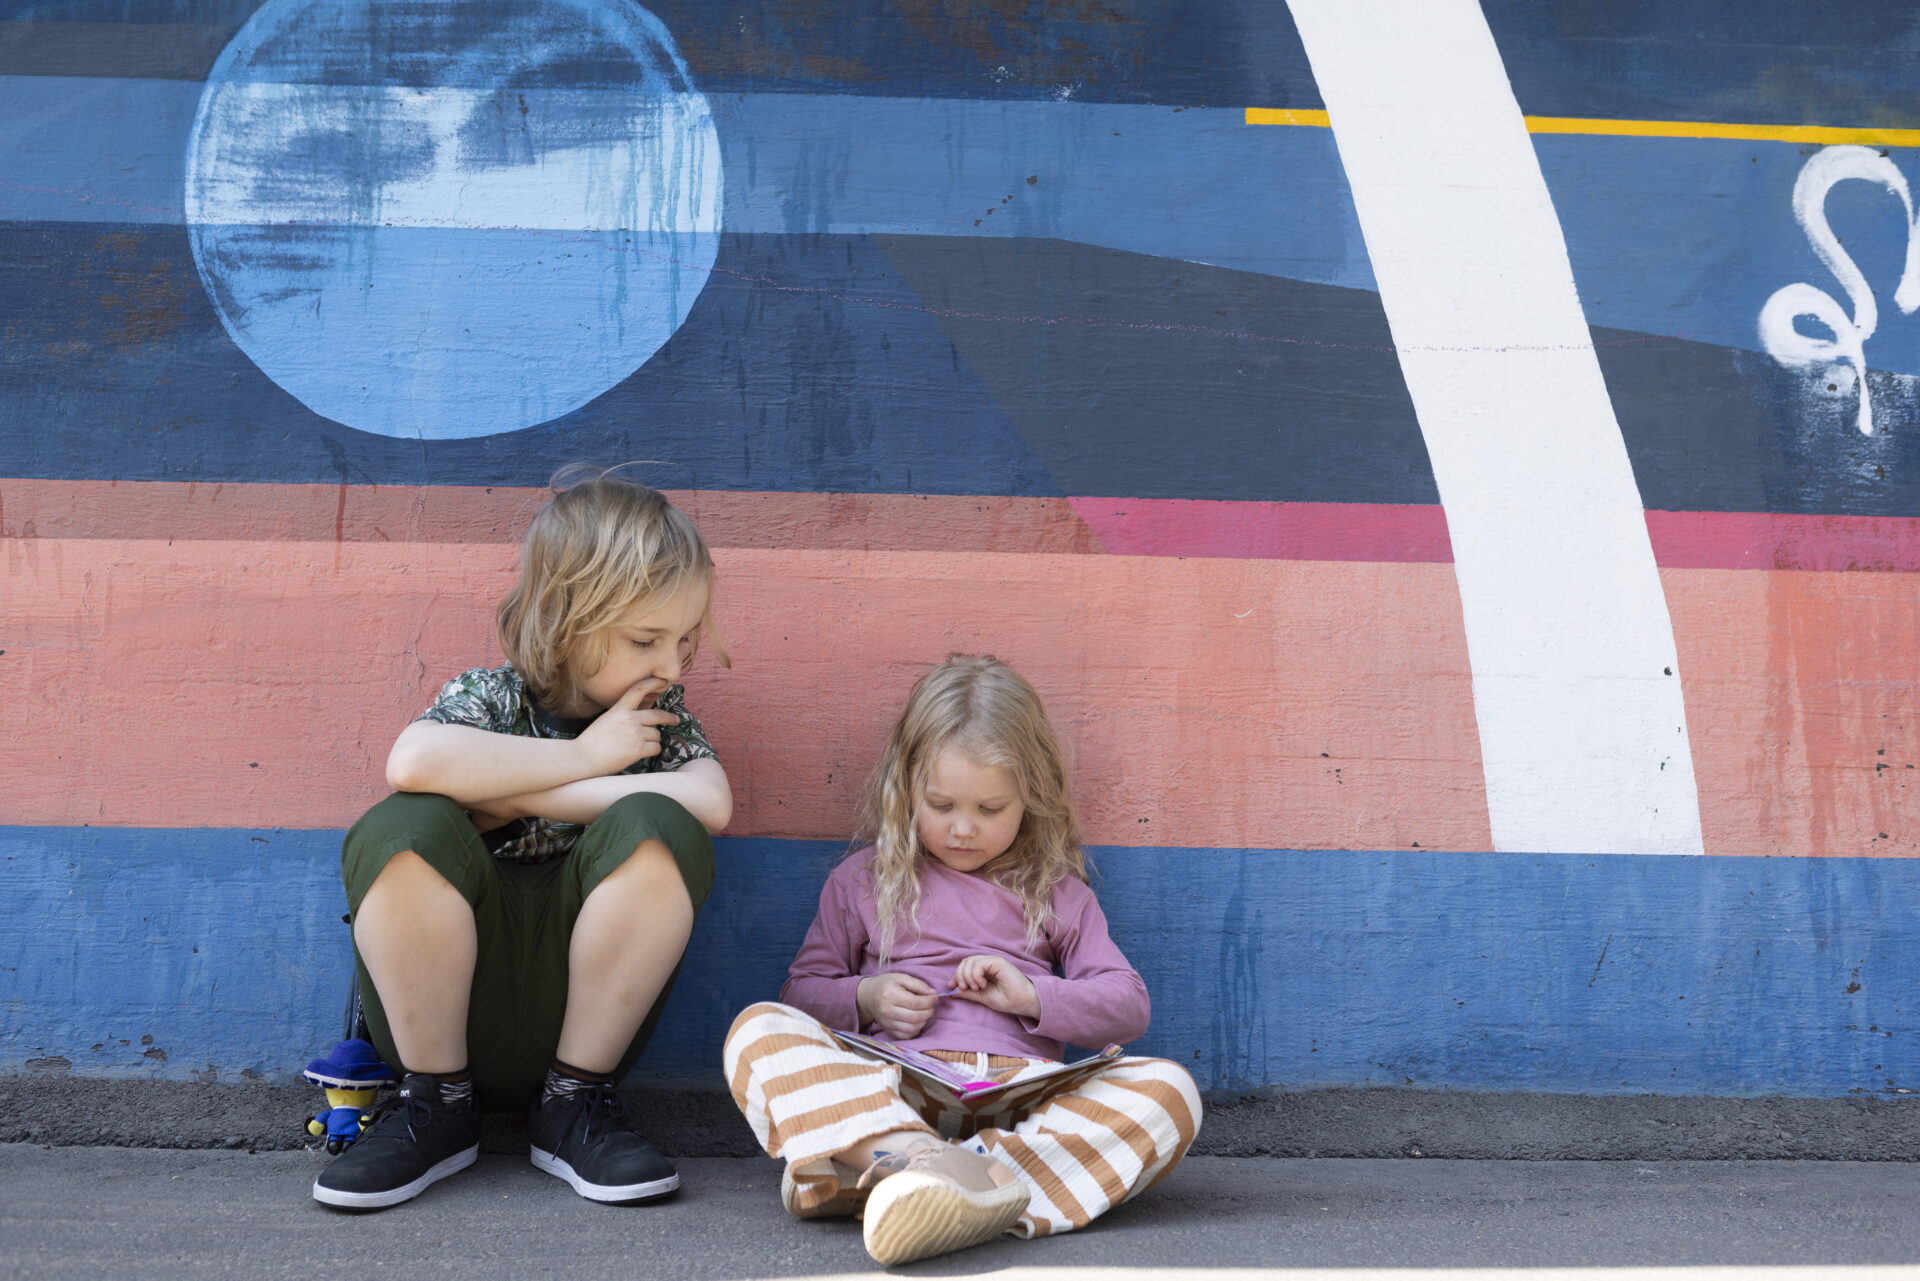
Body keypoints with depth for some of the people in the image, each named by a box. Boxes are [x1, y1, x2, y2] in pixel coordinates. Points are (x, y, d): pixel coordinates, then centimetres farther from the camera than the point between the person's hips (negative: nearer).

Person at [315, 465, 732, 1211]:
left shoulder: (659, 717, 5)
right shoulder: (490, 698, -2)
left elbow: (710, 802, -19)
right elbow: (414, 761, -27)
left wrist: (514, 797, -18)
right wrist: (582, 756, -17)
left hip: (585, 1010, 1)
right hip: (449, 1016, -1)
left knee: (653, 830, -24)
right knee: (406, 830, -27)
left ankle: (576, 1100, -10)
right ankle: (437, 1101, -9)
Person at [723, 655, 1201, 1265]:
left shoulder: (1056, 891, 21)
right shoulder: (862, 881, 21)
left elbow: (1129, 1005, 17)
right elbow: (803, 991, 22)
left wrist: (1034, 997, -1)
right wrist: (864, 999, 0)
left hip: (1021, 1089, 1)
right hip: (887, 1090, -1)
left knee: (1169, 1089, -29)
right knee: (759, 1030, -26)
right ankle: (913, 1159, -53)